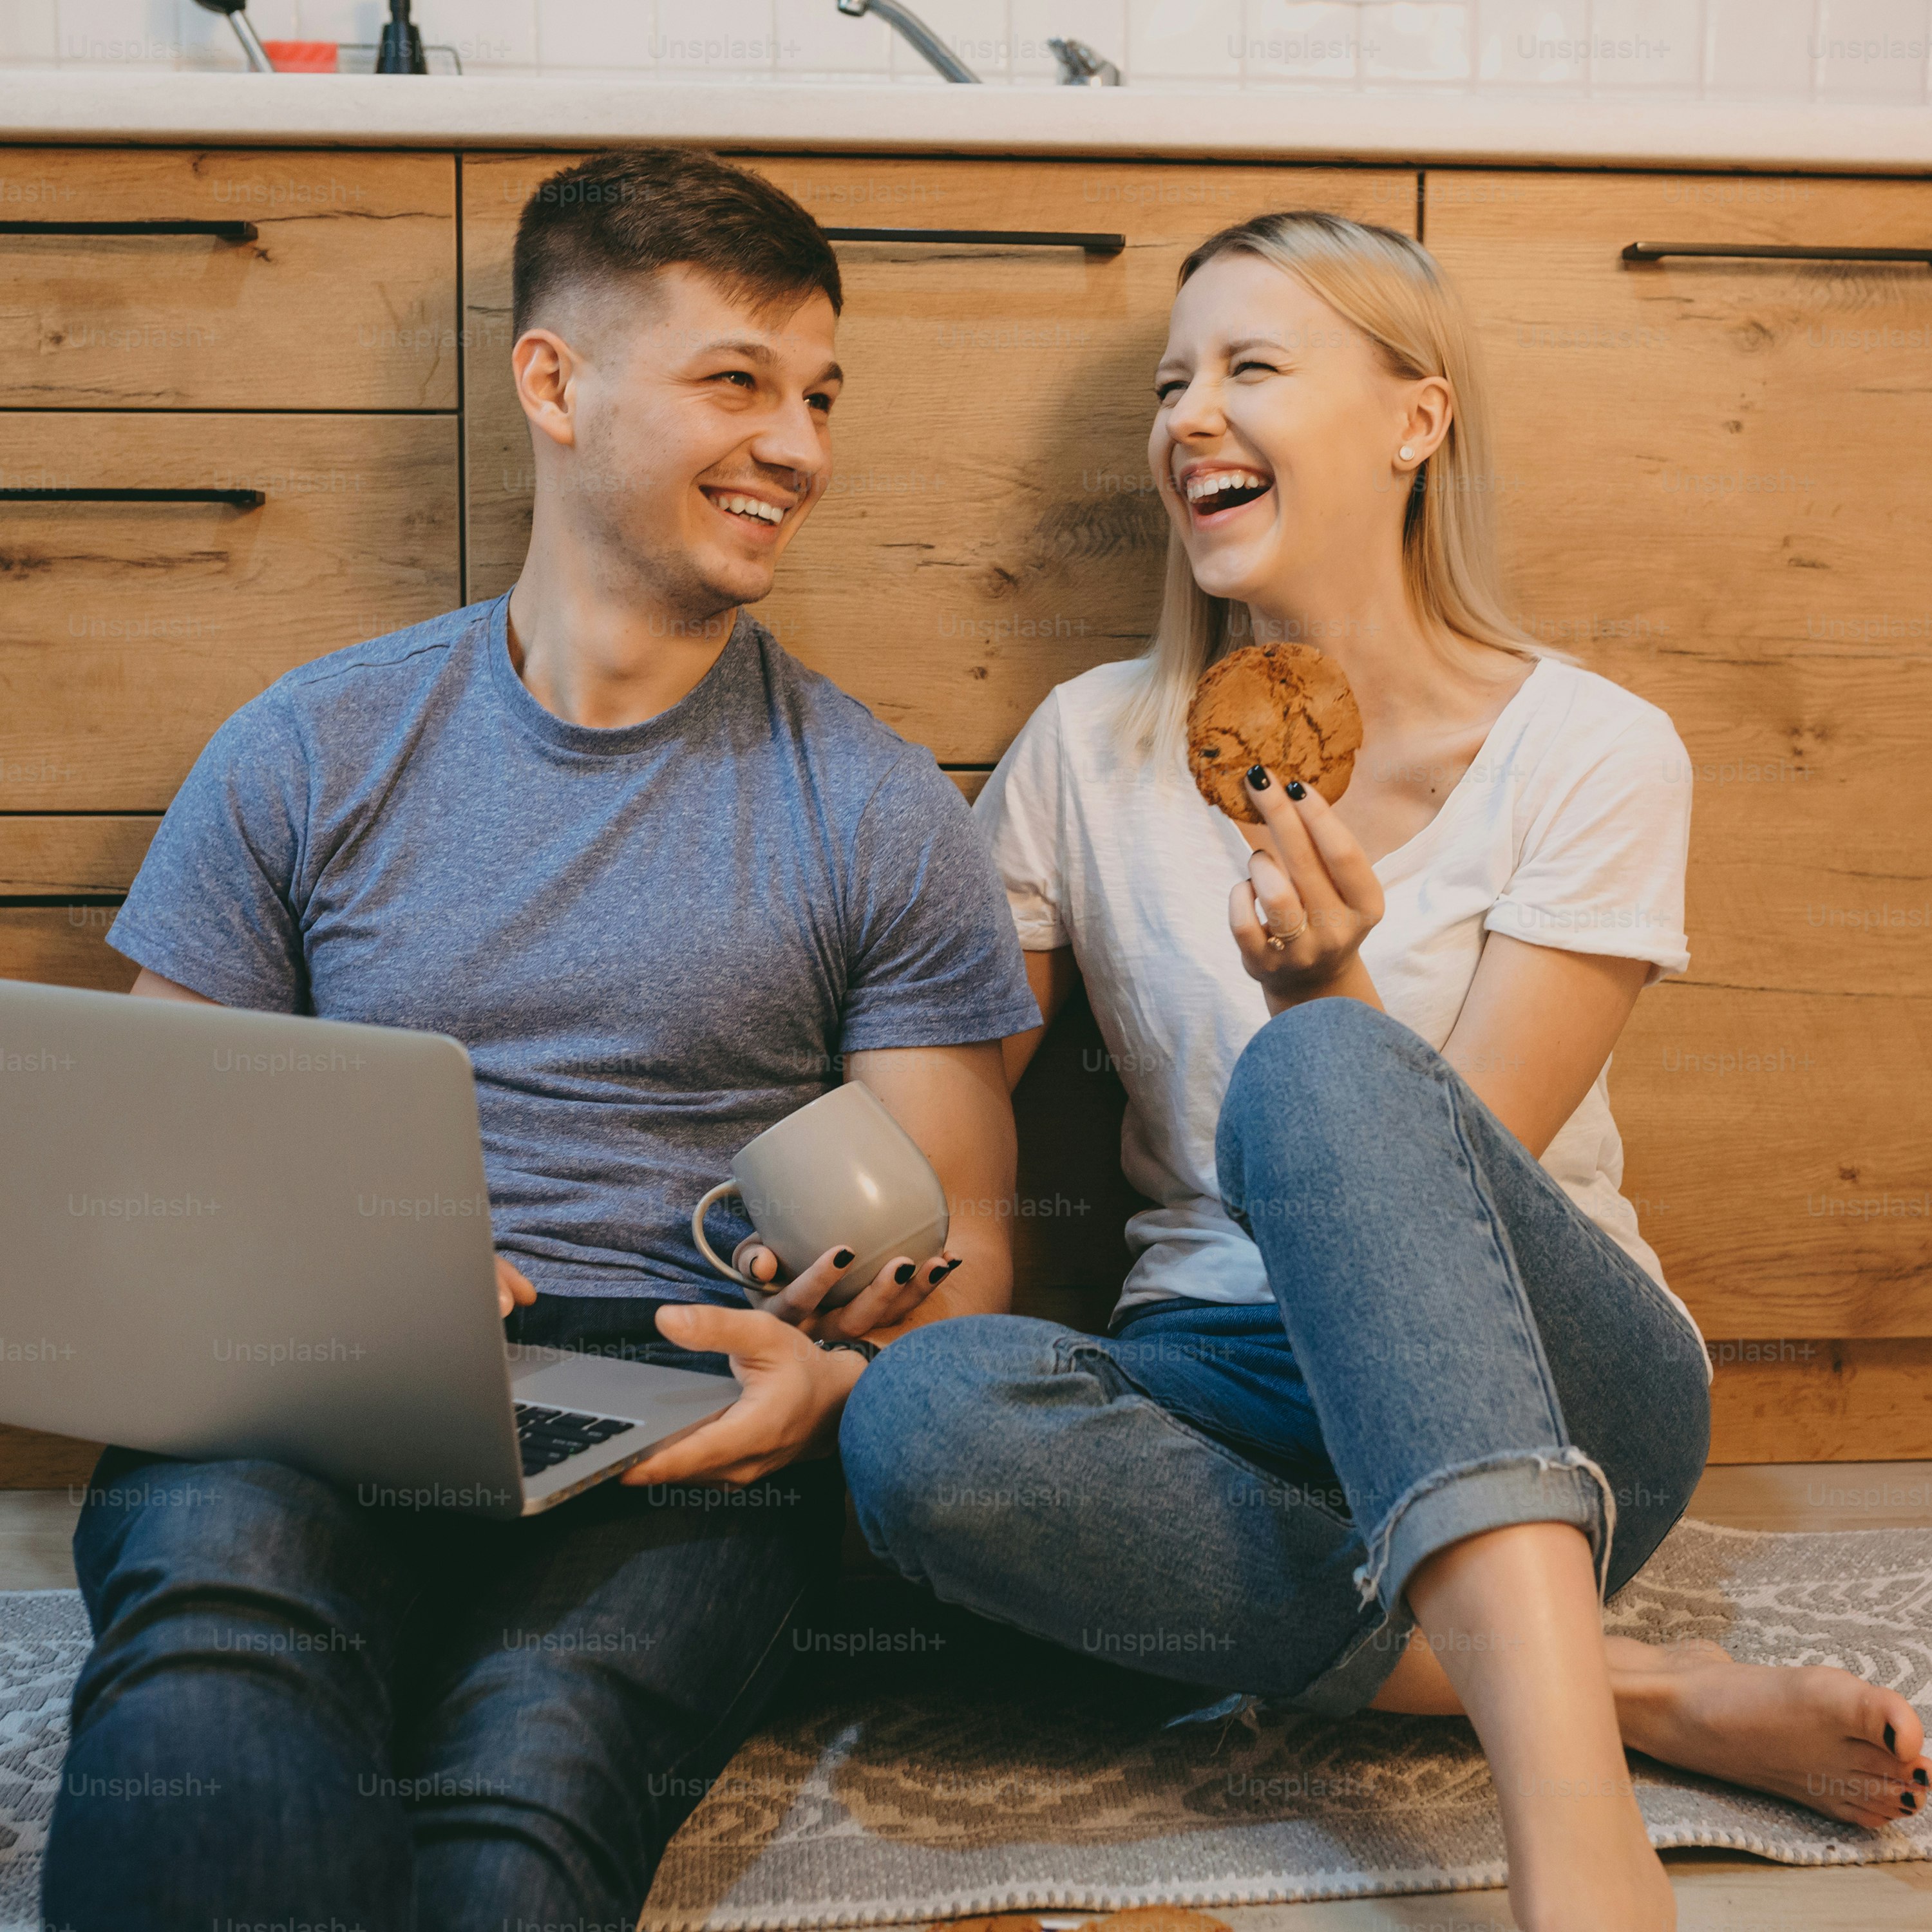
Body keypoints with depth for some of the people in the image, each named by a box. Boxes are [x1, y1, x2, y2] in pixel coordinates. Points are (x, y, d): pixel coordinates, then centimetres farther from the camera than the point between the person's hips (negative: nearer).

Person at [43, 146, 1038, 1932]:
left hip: (683, 1439, 0)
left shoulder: (880, 813, 11)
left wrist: (839, 1374, -12)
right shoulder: (309, 756, 13)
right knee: (213, 1589, -36)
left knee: (526, 1770, -34)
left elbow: (963, 1245, 12)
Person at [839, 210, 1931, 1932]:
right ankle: (1647, 1698, -25)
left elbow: (1435, 1187, -9)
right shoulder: (1092, 748, 5)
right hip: (1232, 1390, 3)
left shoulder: (1592, 753, -4)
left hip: (1546, 1398, -2)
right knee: (918, 1417, -33)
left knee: (1323, 1074, -35)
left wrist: (1325, 995, -27)